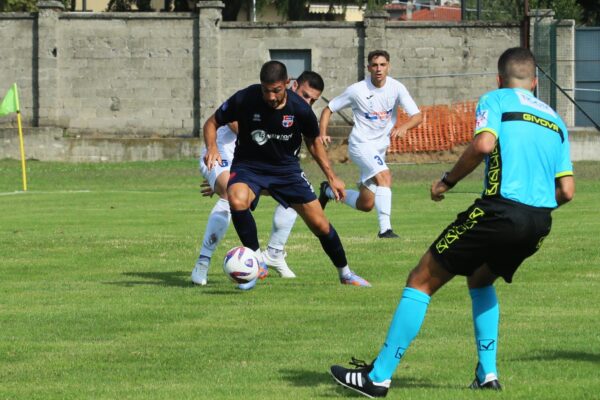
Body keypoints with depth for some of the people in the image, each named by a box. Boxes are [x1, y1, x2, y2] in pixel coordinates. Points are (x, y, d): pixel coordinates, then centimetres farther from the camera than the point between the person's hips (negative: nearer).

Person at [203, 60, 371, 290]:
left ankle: (345, 273, 26)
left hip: (286, 168, 1)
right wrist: (212, 147, -26)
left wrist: (331, 177, 4)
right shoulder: (244, 100, -20)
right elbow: (212, 123, -5)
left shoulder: (300, 109, -16)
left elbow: (313, 142, 5)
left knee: (320, 225, 0)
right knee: (237, 200, -35)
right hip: (249, 166, -1)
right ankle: (257, 261, -17)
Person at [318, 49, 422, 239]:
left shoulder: (396, 88, -5)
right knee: (384, 175, -31)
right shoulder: (357, 90, -10)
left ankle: (329, 191, 34)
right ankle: (385, 228, -34)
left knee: (366, 204, 9)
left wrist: (404, 127, -33)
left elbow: (417, 116, -11)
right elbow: (328, 109, 0)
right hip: (361, 144, -5)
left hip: (380, 148, 5)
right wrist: (323, 134, -16)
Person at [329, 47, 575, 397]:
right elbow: (566, 191, 13)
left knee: (422, 281, 4)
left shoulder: (496, 100, 6)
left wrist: (448, 181, -3)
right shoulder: (555, 120, 21)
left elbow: (484, 144, -16)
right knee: (480, 279, 33)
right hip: (540, 224, 6)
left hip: (501, 208, -6)